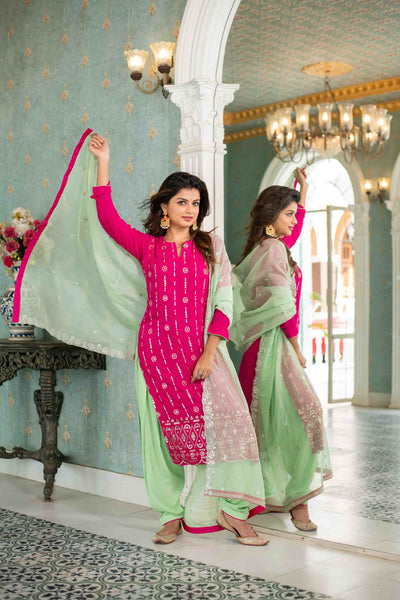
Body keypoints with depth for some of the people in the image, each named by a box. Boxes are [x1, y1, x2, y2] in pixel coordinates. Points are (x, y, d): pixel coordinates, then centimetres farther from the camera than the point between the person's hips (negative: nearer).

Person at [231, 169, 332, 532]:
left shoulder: (269, 246, 16)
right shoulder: (273, 250, -12)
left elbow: (297, 226, 35)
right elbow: (282, 304, -17)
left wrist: (302, 189, 34)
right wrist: (296, 346, -9)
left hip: (263, 345, 10)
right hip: (274, 343, -10)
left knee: (270, 420, 11)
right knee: (302, 409, -15)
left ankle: (271, 494, 17)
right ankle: (298, 499, -12)